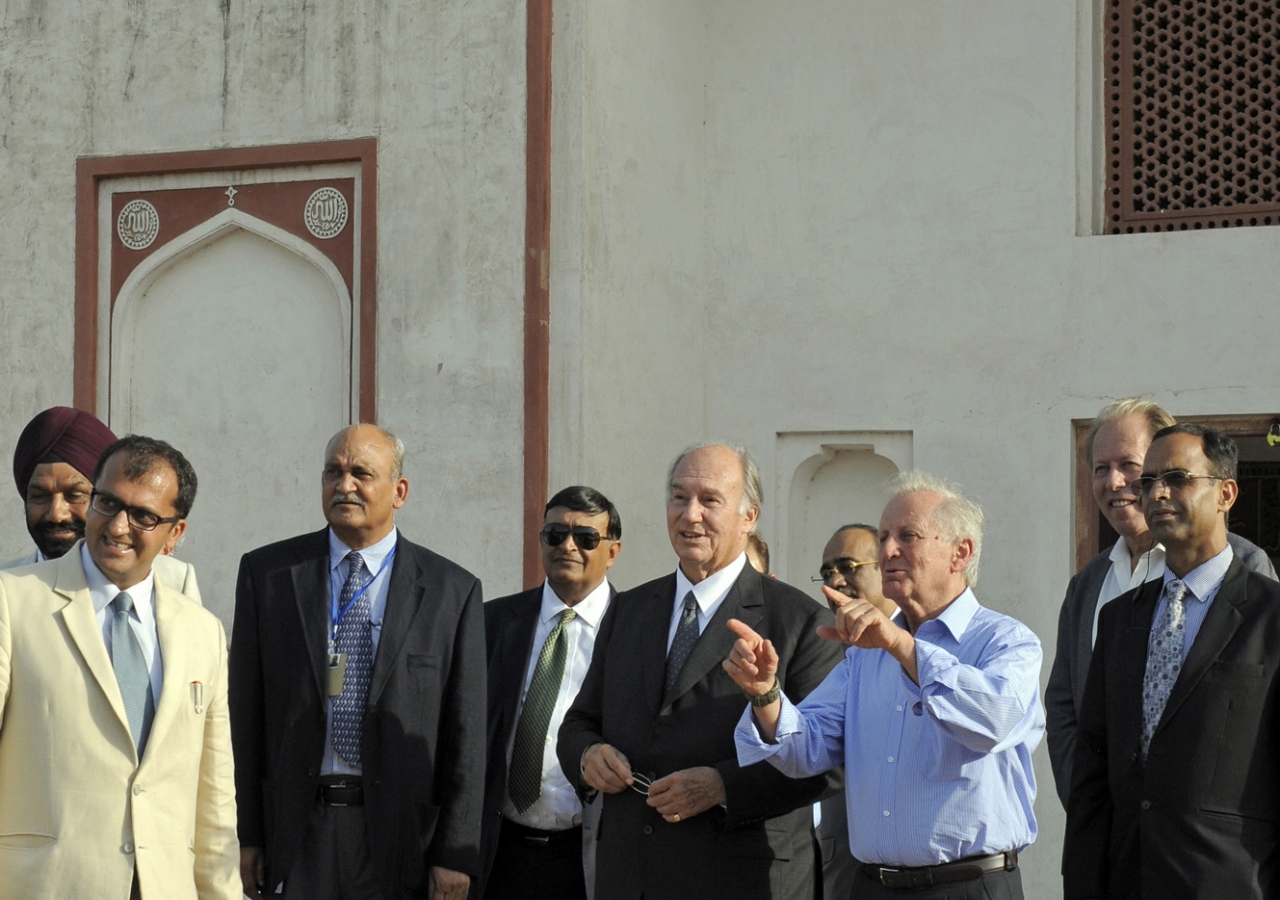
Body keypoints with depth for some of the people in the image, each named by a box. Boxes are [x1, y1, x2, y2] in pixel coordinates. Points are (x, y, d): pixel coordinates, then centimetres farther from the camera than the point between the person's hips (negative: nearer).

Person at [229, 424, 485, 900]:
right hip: (293, 832, 1)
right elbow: (246, 714, 4)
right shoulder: (267, 572, 5)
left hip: (403, 838, -1)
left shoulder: (453, 591, 2)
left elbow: (465, 735, 0)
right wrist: (244, 836, 0)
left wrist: (455, 855, -4)